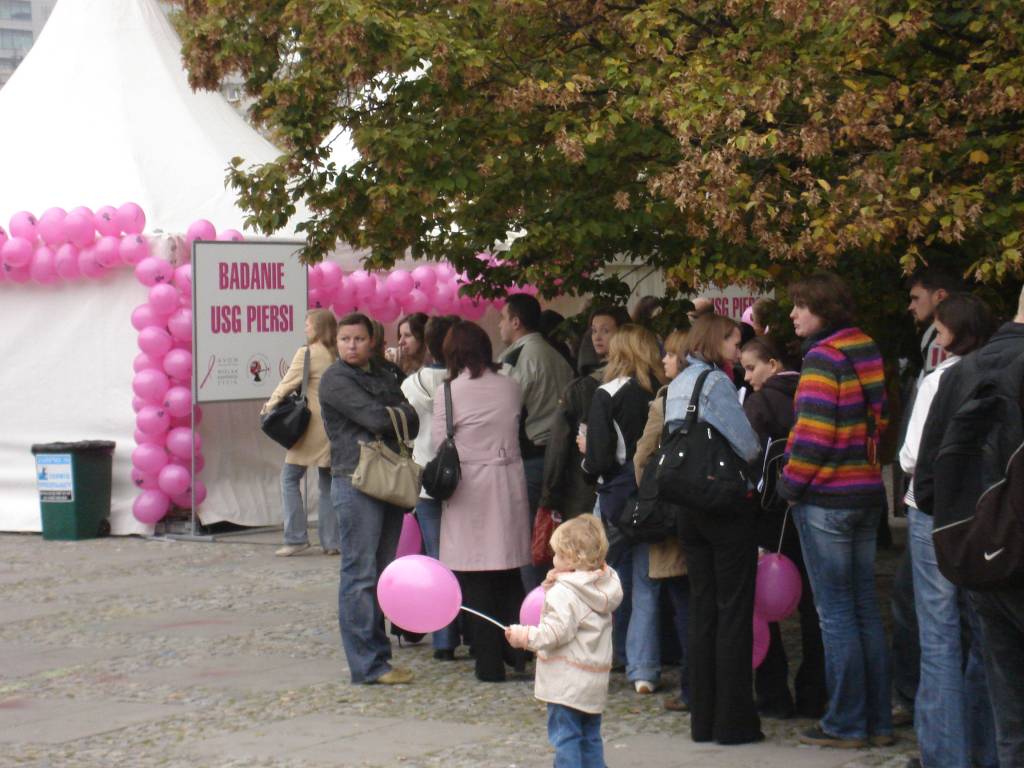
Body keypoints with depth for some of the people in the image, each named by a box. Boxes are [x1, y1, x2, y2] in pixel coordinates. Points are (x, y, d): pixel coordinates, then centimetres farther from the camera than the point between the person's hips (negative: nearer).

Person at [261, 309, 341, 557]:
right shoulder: (337, 356, 8)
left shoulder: (307, 353, -8)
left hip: (312, 425, -6)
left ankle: (296, 538, -1)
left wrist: (271, 404, 13)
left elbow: (288, 383, -3)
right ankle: (332, 541, 9)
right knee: (327, 483, 10)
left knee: (289, 479, 3)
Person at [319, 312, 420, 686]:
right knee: (360, 574, -8)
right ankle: (367, 664, -9)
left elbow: (412, 423, 9)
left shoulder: (383, 377, 19)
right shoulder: (335, 379, -4)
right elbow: (376, 419, -14)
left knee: (381, 574, 9)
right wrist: (400, 414, 3)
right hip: (356, 482, -7)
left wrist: (389, 418, -7)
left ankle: (377, 652, 14)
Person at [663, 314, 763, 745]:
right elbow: (747, 446, -16)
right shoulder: (715, 381, -13)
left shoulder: (676, 386, 12)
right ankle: (733, 721, 0)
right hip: (728, 509, -7)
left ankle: (703, 718, 14)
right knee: (734, 612, -1)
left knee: (702, 611, 11)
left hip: (689, 510, 7)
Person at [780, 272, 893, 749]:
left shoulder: (823, 358, -14)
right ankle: (878, 721, 15)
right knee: (865, 607, 12)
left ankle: (846, 724, 0)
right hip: (867, 492, 8)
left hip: (825, 498, -8)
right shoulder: (866, 350, 11)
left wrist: (791, 485, -8)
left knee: (835, 610, -3)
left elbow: (813, 433, -19)